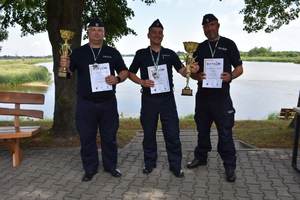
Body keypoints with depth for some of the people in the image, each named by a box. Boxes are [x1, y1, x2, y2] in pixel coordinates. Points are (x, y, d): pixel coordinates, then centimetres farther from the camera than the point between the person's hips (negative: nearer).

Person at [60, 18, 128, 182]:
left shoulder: (112, 52, 8)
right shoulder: (78, 53, 5)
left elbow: (124, 71, 11)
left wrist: (117, 79, -12)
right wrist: (64, 66, -23)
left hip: (108, 102, 1)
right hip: (86, 104, -1)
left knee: (110, 137, 10)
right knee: (87, 138, 6)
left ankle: (110, 166, 26)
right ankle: (90, 169, 21)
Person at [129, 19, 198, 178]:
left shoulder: (170, 54, 7)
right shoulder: (141, 54, 5)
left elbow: (182, 71, -1)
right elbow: (131, 73, 9)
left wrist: (191, 70, -23)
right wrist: (141, 82, -10)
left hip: (167, 98, 0)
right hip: (148, 99, 0)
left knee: (172, 134, -1)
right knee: (149, 133, 9)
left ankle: (175, 166, 11)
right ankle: (149, 163, 25)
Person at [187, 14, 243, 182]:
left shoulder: (228, 44, 3)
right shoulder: (200, 48, 12)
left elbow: (239, 68, 4)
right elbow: (193, 72, 13)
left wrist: (230, 76, -17)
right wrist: (197, 76, -10)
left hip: (221, 96, -4)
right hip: (203, 95, 4)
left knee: (225, 132, -2)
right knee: (202, 129, 14)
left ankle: (230, 166, 9)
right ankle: (201, 157, 30)